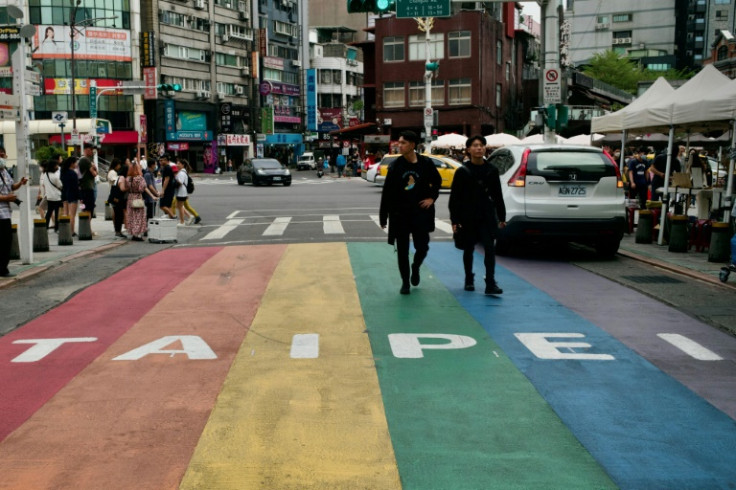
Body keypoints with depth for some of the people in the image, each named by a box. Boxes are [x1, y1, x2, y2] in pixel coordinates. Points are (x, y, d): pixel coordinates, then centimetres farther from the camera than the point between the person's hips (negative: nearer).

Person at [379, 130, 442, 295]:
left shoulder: (426, 163, -3)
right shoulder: (396, 165, -3)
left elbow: (437, 181, 15)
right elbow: (387, 192, -1)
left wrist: (431, 197, 1)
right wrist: (383, 216, -2)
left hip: (420, 212, 0)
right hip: (400, 213, 0)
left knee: (422, 247, 2)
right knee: (402, 250, 4)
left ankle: (415, 268, 35)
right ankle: (405, 282, 18)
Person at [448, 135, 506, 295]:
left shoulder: (491, 171, 4)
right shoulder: (462, 172, -3)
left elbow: (498, 196, 9)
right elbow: (454, 197, -3)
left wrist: (501, 217, 9)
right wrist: (454, 220, -7)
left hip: (487, 217, 1)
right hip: (468, 218, -1)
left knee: (490, 249, -9)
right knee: (468, 250, 12)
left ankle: (490, 284, -10)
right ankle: (469, 280, 29)